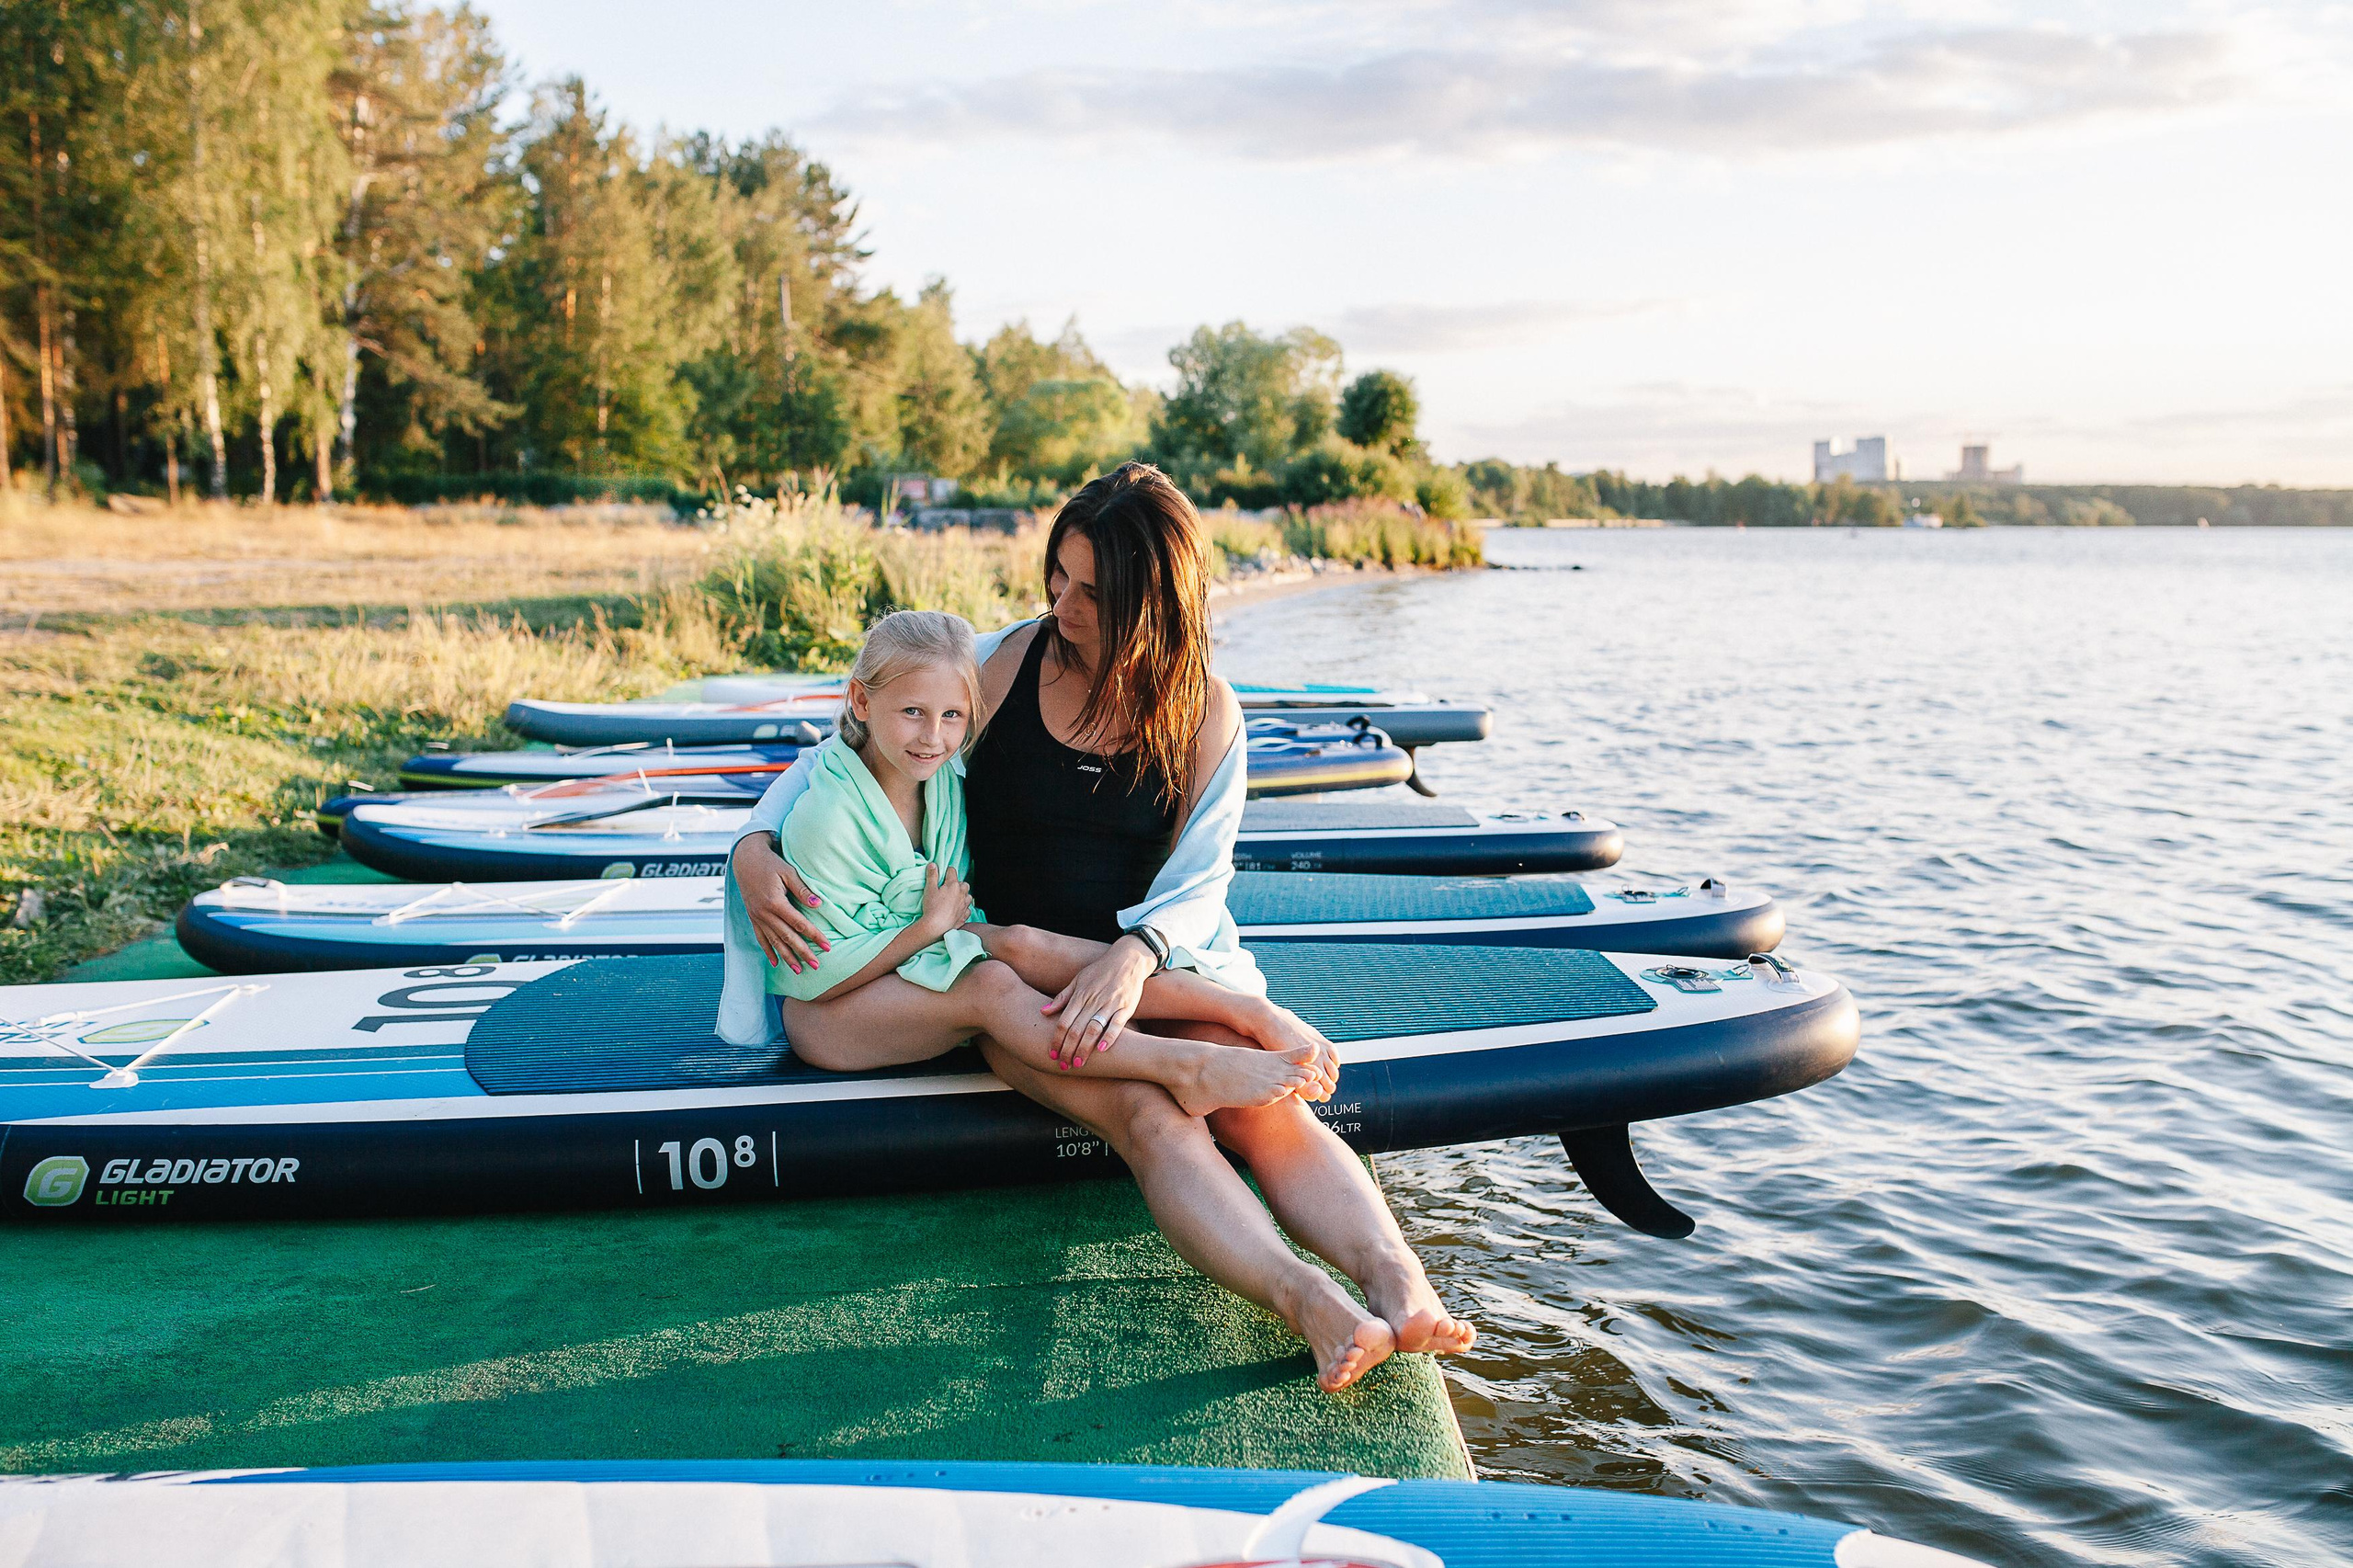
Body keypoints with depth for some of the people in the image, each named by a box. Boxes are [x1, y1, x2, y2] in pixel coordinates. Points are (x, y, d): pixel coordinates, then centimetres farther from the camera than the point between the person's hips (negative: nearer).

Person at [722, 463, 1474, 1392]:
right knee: (1149, 1115, -32)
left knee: (1268, 1107, -28)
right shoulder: (1004, 667, 0)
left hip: (1158, 961, 2)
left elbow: (1197, 885, -5)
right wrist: (756, 845, -10)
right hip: (1017, 981, -2)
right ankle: (1309, 1306, -51)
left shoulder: (1204, 713, 2)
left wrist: (1131, 957, -27)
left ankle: (1397, 1282, -45)